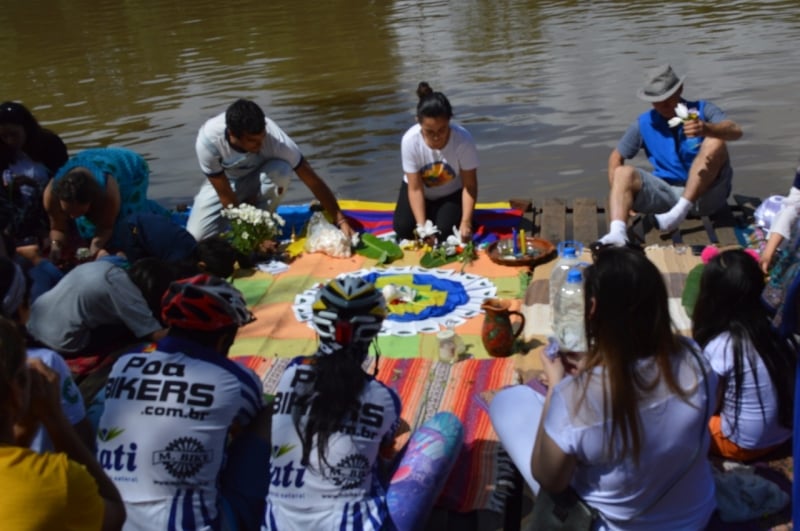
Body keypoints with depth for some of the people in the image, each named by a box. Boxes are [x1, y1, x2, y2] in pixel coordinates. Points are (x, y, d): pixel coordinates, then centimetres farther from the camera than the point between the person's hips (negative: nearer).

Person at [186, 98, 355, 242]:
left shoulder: (275, 137, -36)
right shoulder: (207, 140, -36)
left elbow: (313, 181, -29)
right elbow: (226, 197, -28)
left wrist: (341, 221, -31)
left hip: (258, 179, 0)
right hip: (224, 182, 0)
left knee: (281, 170, -36)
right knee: (196, 238, -19)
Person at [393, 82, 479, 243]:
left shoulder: (463, 140, -32)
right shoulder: (410, 140, -29)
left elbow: (469, 185, -23)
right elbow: (415, 189, -23)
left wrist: (466, 222, -35)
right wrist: (421, 225, -34)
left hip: (451, 193, -1)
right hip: (421, 190, 1)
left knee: (444, 231, -23)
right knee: (403, 228, -20)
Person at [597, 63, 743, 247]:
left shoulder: (702, 110, 0)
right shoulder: (644, 124, 7)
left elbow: (736, 131, -18)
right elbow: (616, 157, 12)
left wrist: (706, 128, -43)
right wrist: (620, 195, -6)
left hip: (705, 194, -2)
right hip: (668, 193, 2)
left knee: (715, 142, -26)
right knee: (624, 173, -20)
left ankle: (681, 210, -33)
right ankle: (617, 233, -44)